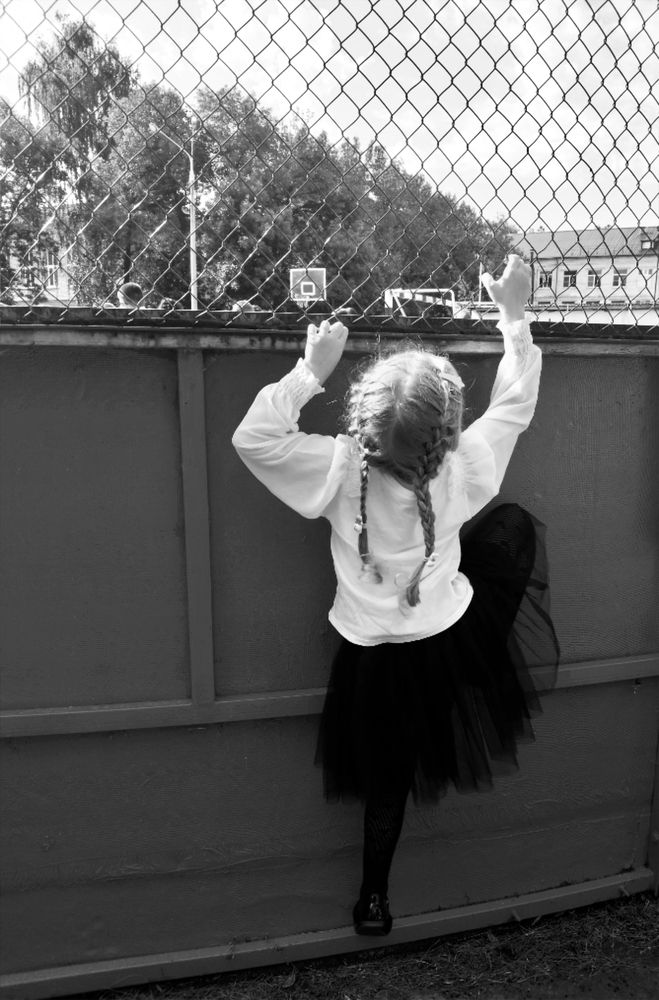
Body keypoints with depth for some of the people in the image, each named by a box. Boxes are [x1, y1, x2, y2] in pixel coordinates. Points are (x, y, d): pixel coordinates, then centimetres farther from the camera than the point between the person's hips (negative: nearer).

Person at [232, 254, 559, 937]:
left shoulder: (342, 468, -24)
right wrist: (514, 314, 6)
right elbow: (516, 405, -1)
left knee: (386, 780, 21)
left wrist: (312, 370, -20)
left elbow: (253, 438, -20)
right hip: (455, 641, 1)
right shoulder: (465, 467, -18)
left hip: (378, 659, 0)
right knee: (515, 524, 21)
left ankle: (374, 899, 39)